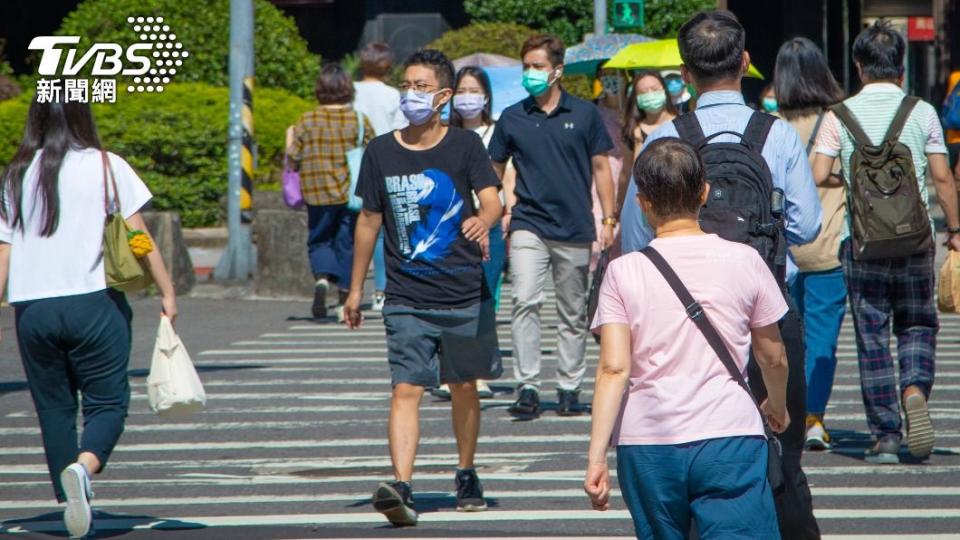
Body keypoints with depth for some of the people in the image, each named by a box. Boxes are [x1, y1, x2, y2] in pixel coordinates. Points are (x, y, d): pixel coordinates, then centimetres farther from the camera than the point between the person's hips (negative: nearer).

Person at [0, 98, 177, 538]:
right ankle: (83, 466, -26)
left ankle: (71, 498, 12)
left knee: (53, 407, 12)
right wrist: (166, 292, 6)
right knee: (107, 401, 1)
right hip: (90, 301, -3)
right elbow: (138, 236, 1)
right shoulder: (105, 166, 3)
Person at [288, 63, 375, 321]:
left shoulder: (306, 121, -4)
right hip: (352, 192, 0)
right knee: (347, 242, 10)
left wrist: (289, 140, 16)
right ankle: (345, 301, 9)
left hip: (318, 194, 0)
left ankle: (322, 278, -16)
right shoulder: (359, 120, -3)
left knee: (319, 240, 13)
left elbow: (294, 158, -3)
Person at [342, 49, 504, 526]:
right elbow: (369, 220, 12)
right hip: (406, 300, 0)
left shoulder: (465, 145, -1)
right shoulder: (381, 152, 4)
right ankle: (401, 487, -23)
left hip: (465, 295, 0)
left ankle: (466, 474, 32)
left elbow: (492, 199, -12)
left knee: (464, 386, 13)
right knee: (406, 389, -12)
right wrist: (356, 288, 16)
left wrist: (483, 221, -37)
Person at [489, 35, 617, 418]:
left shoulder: (584, 114, 3)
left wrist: (608, 219, 3)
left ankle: (570, 387, 18)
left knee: (573, 313, 8)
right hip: (528, 224, 0)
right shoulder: (512, 118, 4)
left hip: (574, 228, 1)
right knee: (525, 302, -16)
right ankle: (527, 387, -16)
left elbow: (601, 167, 8)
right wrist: (504, 208, 0)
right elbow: (496, 169, 13)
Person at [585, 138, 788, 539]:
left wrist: (596, 456, -8)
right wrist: (777, 405, 34)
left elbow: (614, 369, -9)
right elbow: (773, 357, 13)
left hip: (647, 444, 1)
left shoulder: (624, 272, -1)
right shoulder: (744, 261, 2)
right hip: (730, 436, -1)